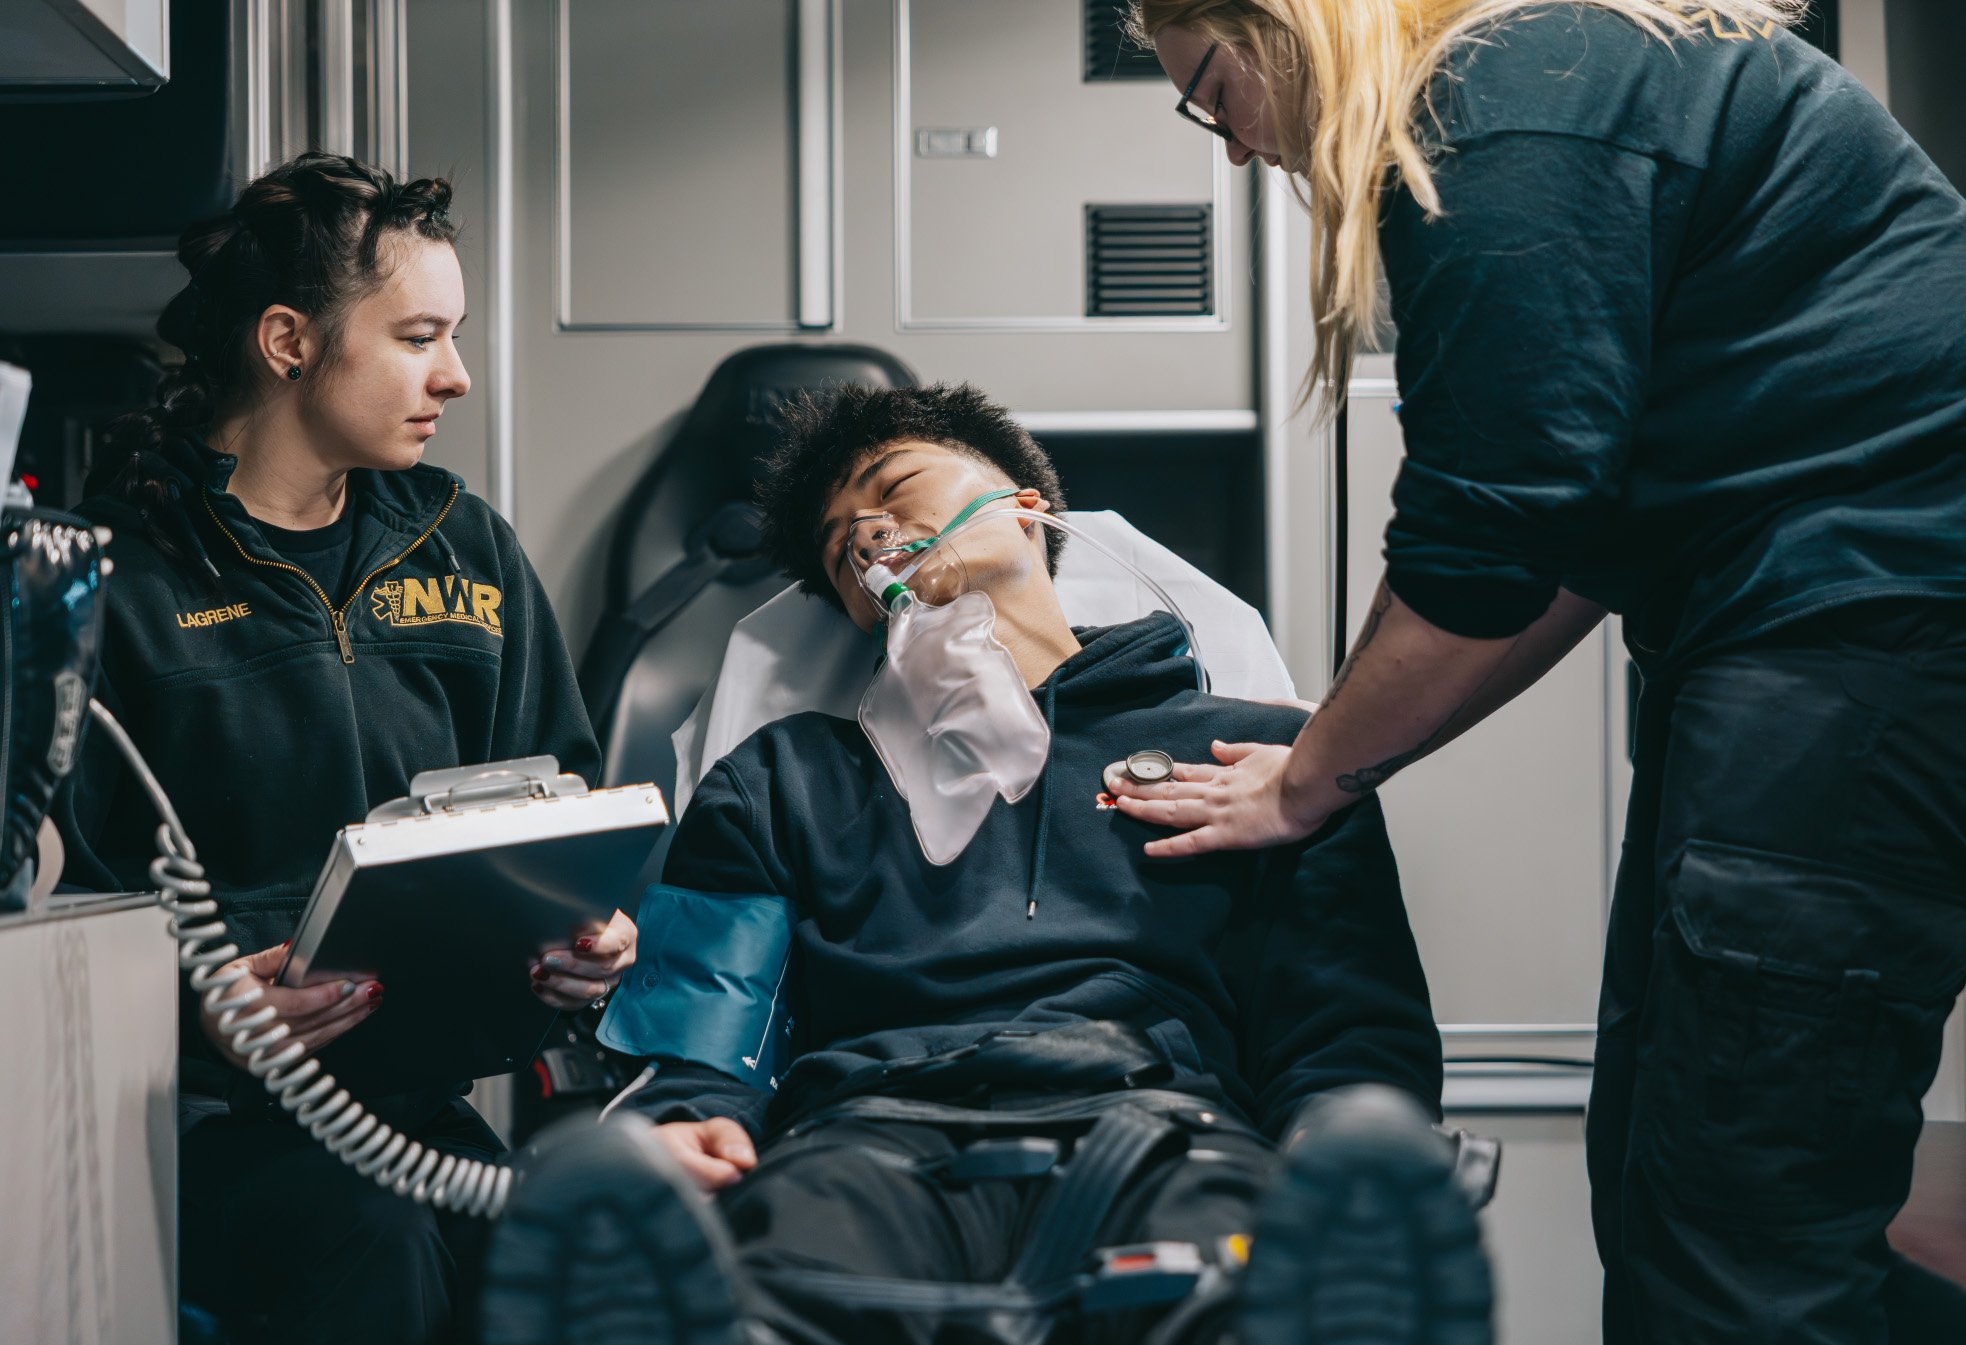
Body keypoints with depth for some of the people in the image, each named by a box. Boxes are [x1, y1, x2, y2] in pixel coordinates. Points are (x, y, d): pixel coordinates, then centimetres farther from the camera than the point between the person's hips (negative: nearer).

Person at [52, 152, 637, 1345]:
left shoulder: (469, 551, 15)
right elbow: (63, 880, -6)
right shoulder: (121, 572, -2)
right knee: (364, 1248, -30)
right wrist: (197, 1006, -24)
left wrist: (586, 932, -5)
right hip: (208, 1097, -4)